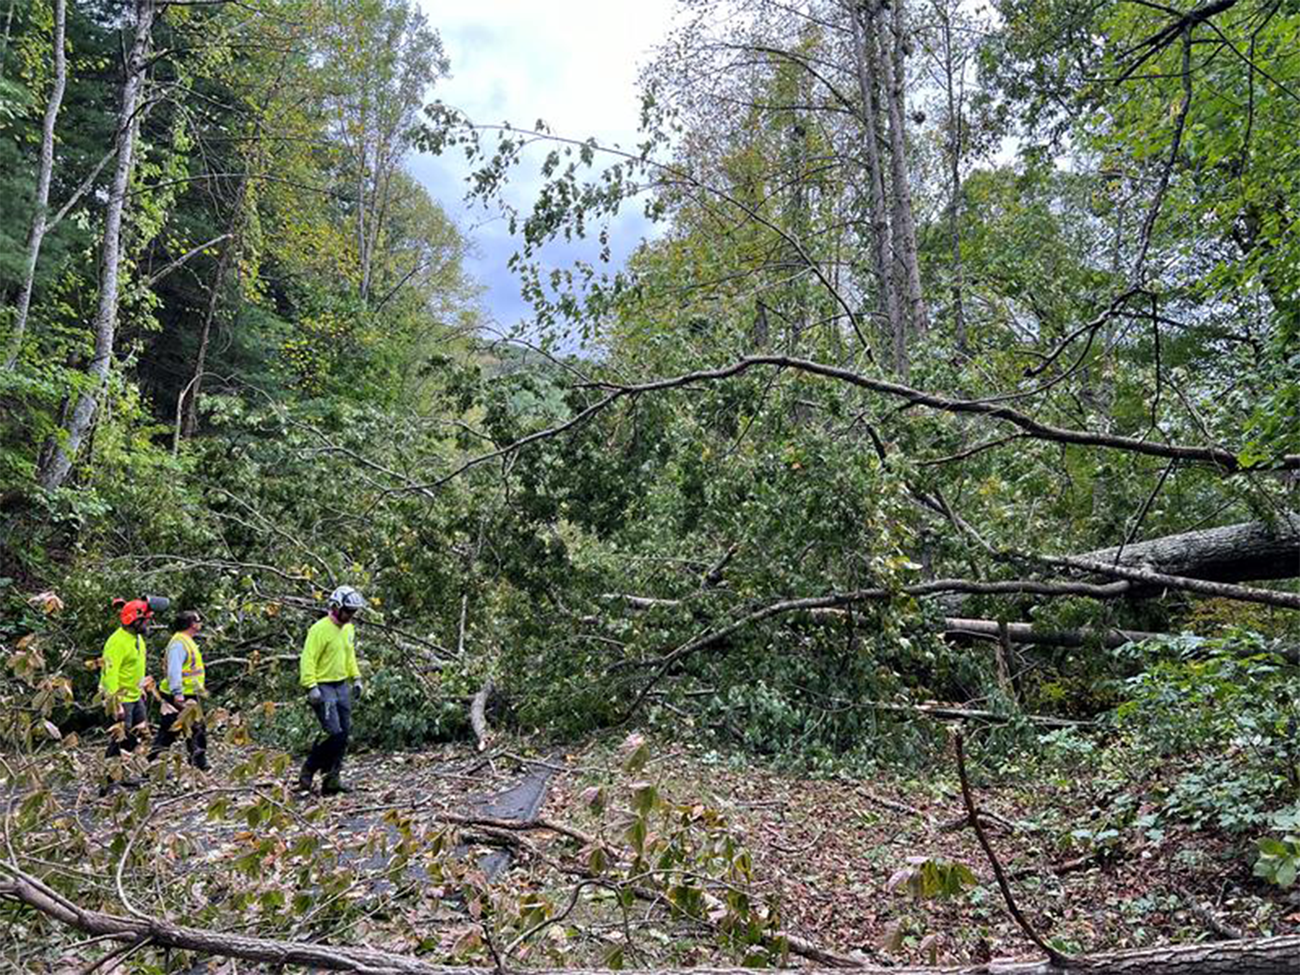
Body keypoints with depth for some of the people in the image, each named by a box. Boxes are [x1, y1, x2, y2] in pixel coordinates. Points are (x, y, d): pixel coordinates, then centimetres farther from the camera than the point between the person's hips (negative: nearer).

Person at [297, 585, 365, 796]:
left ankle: (333, 778, 14)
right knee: (334, 734, -13)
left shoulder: (348, 629, 11)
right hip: (323, 687, -8)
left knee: (345, 733, 5)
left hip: (342, 686, 8)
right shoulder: (320, 629, -15)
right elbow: (308, 659, -18)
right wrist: (311, 687, -23)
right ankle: (308, 771, 6)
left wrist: (356, 678, 16)